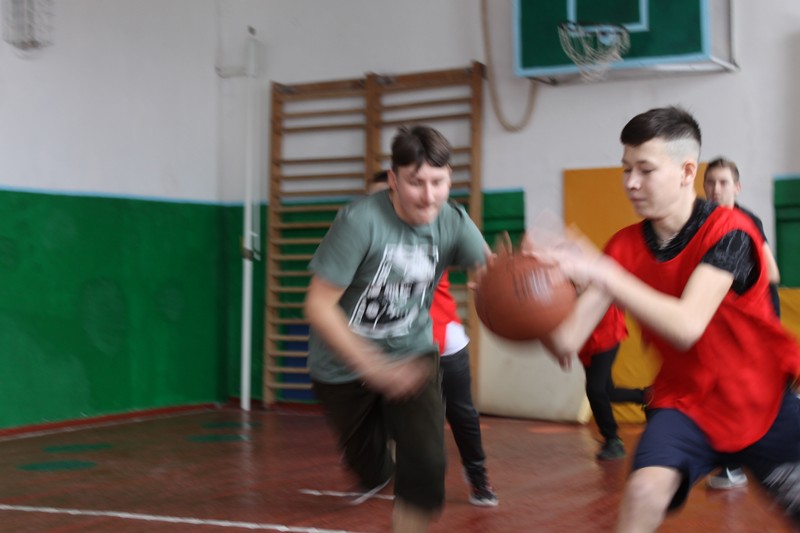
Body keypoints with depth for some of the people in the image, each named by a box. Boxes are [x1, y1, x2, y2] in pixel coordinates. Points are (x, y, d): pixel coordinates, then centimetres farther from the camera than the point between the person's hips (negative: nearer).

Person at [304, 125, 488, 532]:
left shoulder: (453, 223, -12)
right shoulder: (360, 220, -25)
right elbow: (318, 305, -25)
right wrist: (375, 367, -33)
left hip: (412, 354, 2)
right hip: (345, 365, -2)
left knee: (427, 462, -16)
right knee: (371, 471, 14)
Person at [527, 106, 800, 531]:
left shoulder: (728, 230, -18)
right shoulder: (625, 247, -5)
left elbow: (686, 327, -33)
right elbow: (567, 342, -13)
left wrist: (599, 272, -41)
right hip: (685, 402, 2)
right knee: (645, 490, -23)